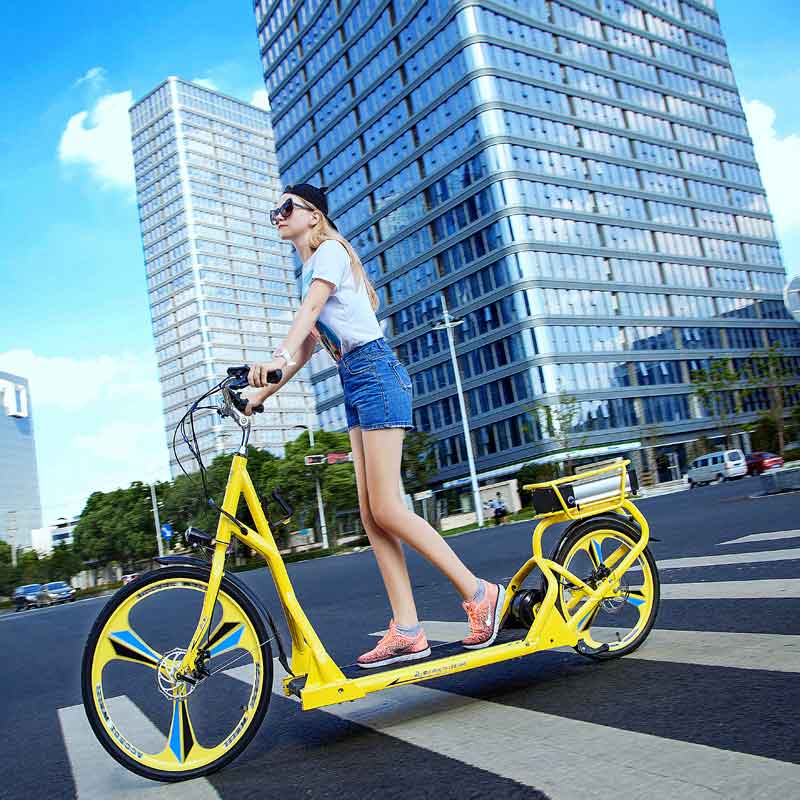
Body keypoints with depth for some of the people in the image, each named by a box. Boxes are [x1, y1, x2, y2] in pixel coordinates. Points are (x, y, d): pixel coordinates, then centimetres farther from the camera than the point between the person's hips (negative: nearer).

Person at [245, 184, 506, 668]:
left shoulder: (329, 252, 0)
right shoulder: (312, 270, 26)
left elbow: (309, 311, -20)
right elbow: (308, 346, 23)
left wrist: (278, 358, -37)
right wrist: (262, 393, 17)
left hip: (374, 374, -9)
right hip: (354, 384, 9)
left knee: (387, 510, -14)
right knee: (372, 515, 2)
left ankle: (479, 593, -3)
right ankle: (407, 631, 3)